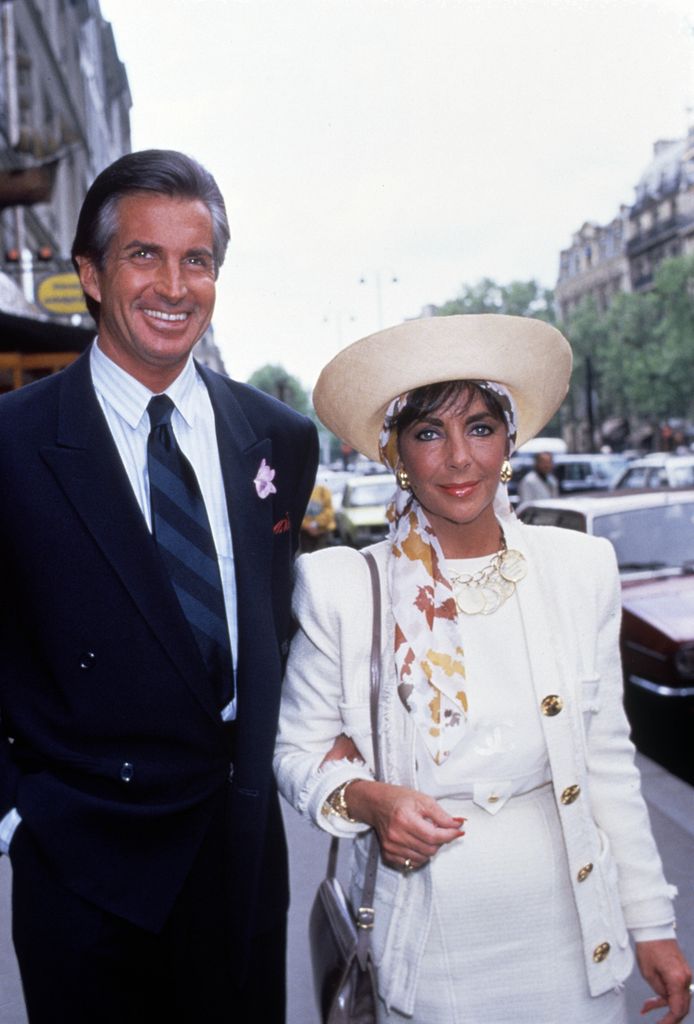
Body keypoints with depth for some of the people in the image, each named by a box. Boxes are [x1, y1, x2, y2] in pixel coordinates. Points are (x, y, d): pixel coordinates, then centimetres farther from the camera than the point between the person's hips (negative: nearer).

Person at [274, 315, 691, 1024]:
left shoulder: (581, 569, -4)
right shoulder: (342, 590, -10)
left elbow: (608, 761, 2)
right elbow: (297, 751, 0)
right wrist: (364, 797, -20)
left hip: (566, 929, 2)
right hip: (424, 933, -1)